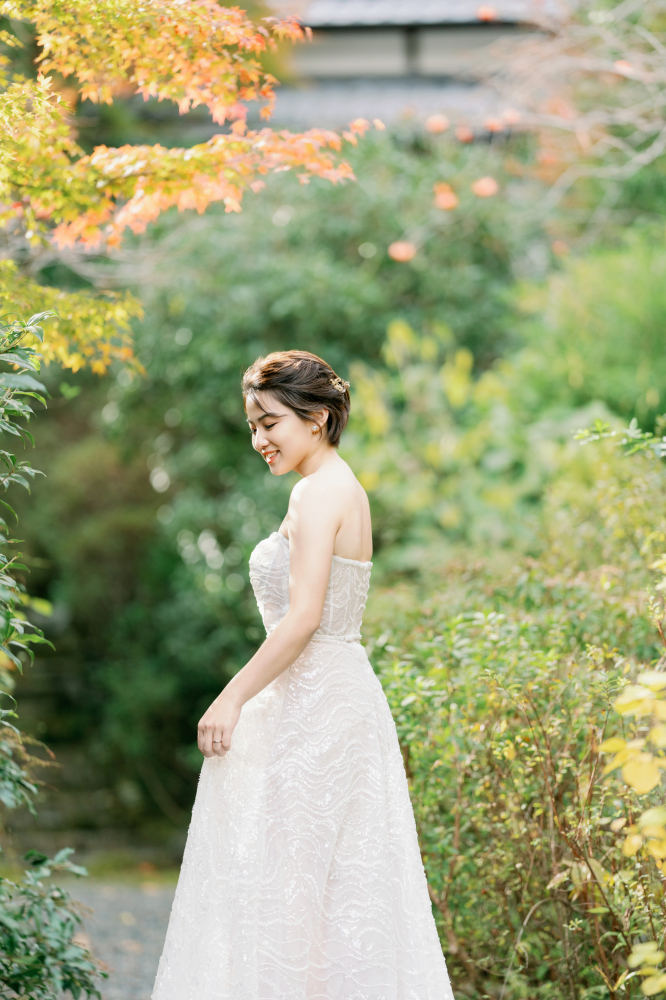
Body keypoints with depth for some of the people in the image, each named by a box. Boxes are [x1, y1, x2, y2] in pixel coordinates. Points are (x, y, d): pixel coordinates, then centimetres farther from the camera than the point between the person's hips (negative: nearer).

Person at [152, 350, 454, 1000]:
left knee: (283, 879, -4)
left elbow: (303, 618, -21)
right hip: (342, 697, 10)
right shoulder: (343, 489, 16)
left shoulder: (318, 493, -13)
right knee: (344, 883, 11)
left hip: (313, 704, -10)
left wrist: (233, 698, -16)